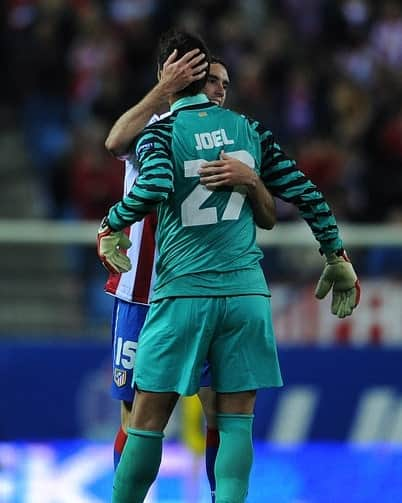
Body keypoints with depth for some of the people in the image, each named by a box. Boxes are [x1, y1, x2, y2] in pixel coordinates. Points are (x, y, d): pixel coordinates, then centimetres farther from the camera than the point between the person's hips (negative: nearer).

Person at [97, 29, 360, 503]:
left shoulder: (160, 132, -2)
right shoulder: (248, 129, 9)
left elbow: (154, 187, -22)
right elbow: (305, 193, 10)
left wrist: (111, 227, -7)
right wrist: (336, 257, 19)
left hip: (183, 292, -3)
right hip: (246, 291, 3)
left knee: (147, 422, 4)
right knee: (236, 420, 4)